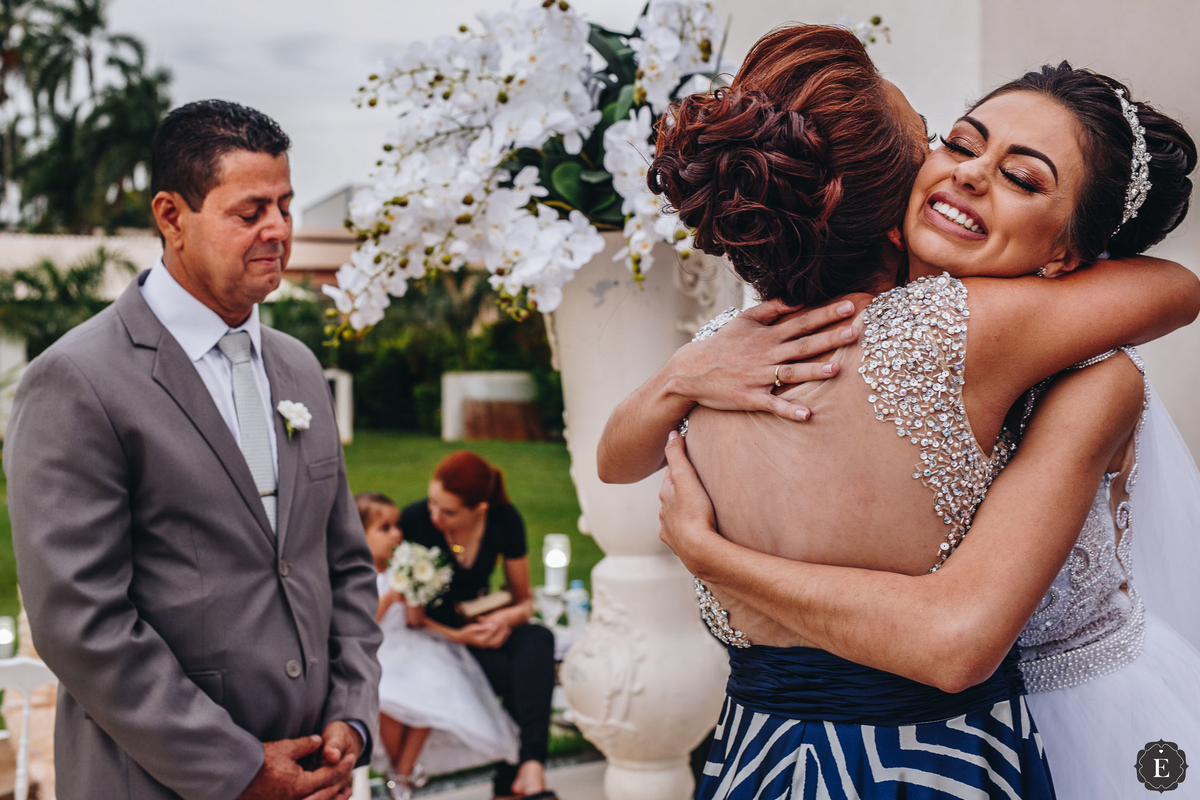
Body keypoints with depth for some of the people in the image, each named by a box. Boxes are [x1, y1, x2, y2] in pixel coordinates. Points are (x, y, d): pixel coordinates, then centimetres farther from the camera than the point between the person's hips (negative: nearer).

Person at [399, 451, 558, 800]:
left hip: (479, 624, 3)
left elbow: (524, 601, 3)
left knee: (538, 640, -32)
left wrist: (507, 617, -21)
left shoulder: (505, 520, -8)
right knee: (512, 674, -32)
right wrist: (457, 637, -25)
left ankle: (529, 766, -43)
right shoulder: (414, 520, -18)